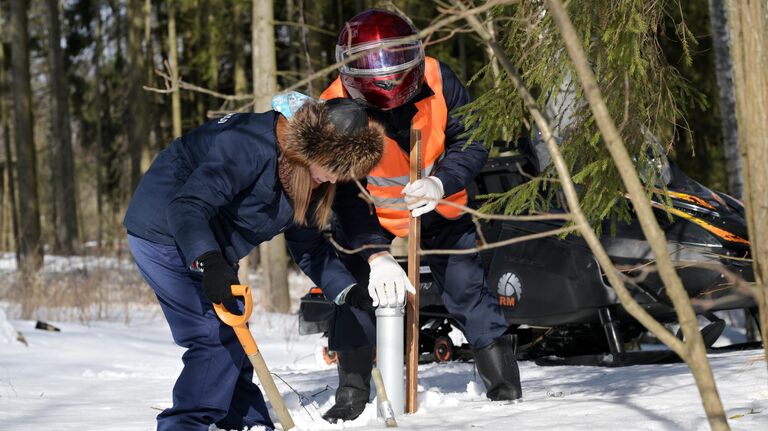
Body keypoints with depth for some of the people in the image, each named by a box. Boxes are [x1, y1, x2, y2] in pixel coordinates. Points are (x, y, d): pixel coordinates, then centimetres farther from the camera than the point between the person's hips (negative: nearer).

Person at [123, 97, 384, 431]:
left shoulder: (305, 176, 1)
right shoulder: (252, 146, -29)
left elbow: (309, 247, 12)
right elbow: (187, 206, -35)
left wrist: (350, 292, 2)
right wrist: (208, 262, -48)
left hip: (205, 246, 10)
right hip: (164, 232, -10)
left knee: (231, 340, 12)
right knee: (220, 335, -17)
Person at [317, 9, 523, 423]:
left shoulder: (437, 81, -26)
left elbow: (471, 141, -16)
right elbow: (345, 195, -31)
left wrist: (441, 183, -36)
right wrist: (376, 255, -42)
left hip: (441, 213, 1)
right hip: (371, 221, -1)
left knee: (468, 289, 2)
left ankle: (505, 385, 14)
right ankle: (351, 395, 7)